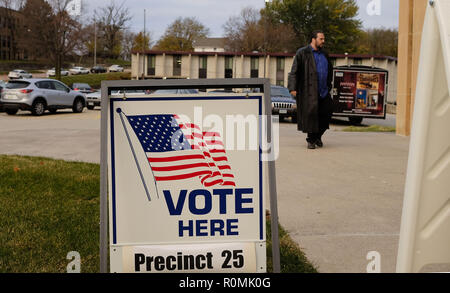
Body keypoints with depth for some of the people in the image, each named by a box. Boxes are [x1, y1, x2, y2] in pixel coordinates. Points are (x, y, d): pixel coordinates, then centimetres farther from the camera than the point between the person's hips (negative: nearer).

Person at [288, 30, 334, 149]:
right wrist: (292, 88, -15)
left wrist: (328, 85, 22)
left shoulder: (324, 54, 17)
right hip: (309, 92, -6)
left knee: (326, 114, 4)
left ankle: (317, 136, 24)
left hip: (323, 92, 6)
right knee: (310, 114, -4)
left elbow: (330, 70, 30)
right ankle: (311, 140, 9)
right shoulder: (302, 53, -3)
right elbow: (294, 71, -7)